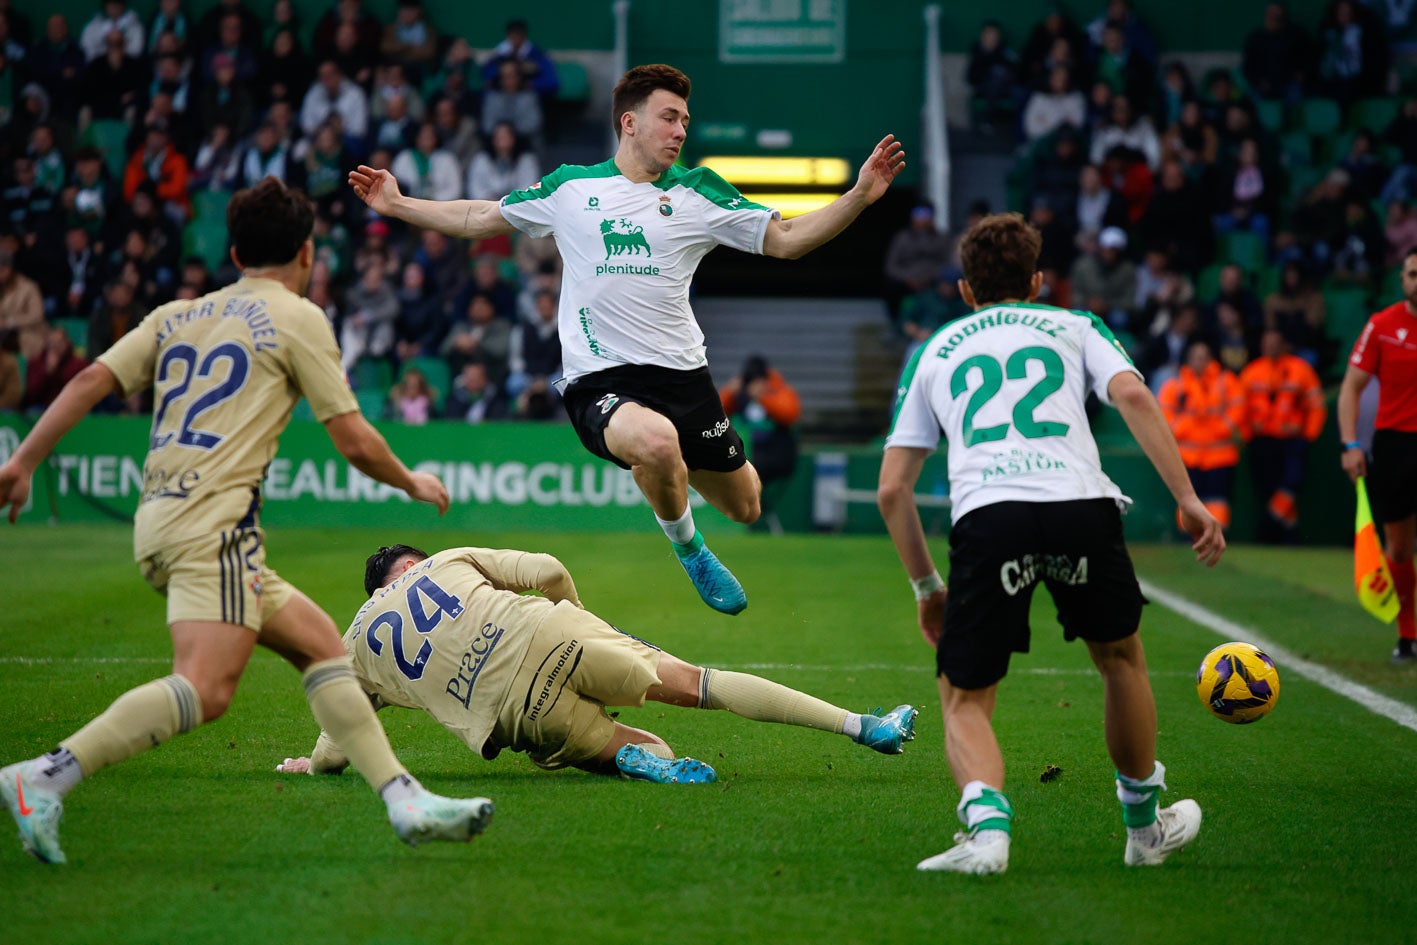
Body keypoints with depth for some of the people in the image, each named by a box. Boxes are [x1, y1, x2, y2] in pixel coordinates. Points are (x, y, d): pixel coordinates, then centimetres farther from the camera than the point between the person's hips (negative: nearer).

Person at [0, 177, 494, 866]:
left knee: (319, 641, 11)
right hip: (211, 521, -8)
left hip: (158, 520, 9)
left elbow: (91, 380, 10)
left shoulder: (179, 315, 20)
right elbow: (356, 444, 2)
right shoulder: (297, 318, 3)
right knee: (206, 687, -20)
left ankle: (404, 800, 5)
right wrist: (414, 484, 19)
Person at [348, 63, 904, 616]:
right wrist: (397, 206, 16)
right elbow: (482, 219, 19)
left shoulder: (699, 193, 6)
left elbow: (785, 239, 5)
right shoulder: (570, 188, 6)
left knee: (744, 506, 11)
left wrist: (859, 197, -7)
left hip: (682, 374, 3)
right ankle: (686, 545, -5)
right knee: (657, 441, -37)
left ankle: (680, 467, 48)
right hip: (598, 380, -3)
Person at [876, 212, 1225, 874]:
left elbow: (892, 489, 23)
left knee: (965, 701, 11)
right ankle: (1145, 828, 37)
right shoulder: (1073, 326, 27)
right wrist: (1188, 500, 2)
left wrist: (927, 587, 31)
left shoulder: (934, 352, 29)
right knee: (1120, 658, 27)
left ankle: (986, 821, -18)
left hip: (985, 517, 0)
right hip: (1080, 504, 0)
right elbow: (1133, 397, 5)